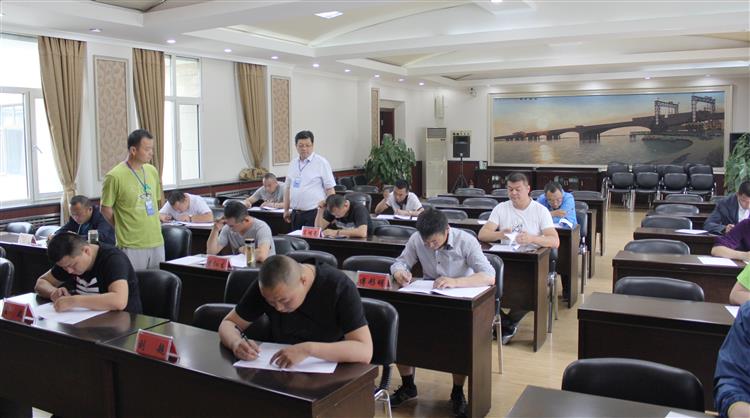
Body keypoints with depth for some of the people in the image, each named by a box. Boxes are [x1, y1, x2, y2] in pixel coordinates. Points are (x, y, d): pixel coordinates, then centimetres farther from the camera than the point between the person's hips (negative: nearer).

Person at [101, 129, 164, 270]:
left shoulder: (152, 171, 7)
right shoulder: (115, 176, -12)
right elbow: (105, 209, -4)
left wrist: (151, 226, 13)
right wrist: (124, 228, 2)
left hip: (157, 242, 6)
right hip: (132, 246, -6)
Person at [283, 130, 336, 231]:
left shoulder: (321, 163, -5)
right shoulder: (293, 164, 13)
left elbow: (330, 189, -6)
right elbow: (288, 188, 19)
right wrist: (286, 210, 15)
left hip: (314, 214, -6)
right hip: (295, 214, 6)